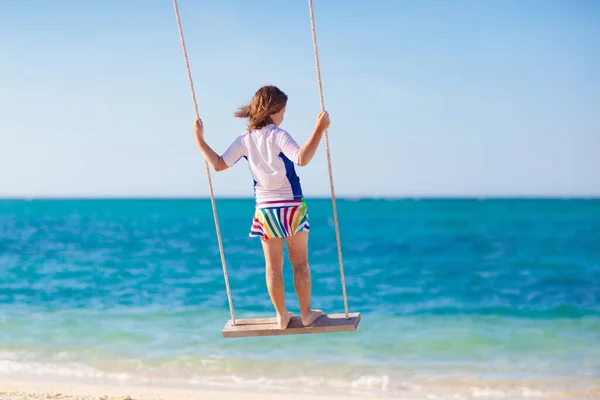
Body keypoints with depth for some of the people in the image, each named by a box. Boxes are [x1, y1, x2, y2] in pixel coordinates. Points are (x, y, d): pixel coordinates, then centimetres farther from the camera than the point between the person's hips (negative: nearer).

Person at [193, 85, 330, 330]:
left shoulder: (244, 140, 0)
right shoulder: (278, 136, -15)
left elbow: (218, 164, -2)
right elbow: (302, 158, -30)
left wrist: (199, 140, 7)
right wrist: (319, 129, -30)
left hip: (265, 208, 4)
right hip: (291, 206, -4)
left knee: (273, 266, 10)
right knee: (300, 263, 9)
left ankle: (282, 316, 16)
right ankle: (306, 314, 17)